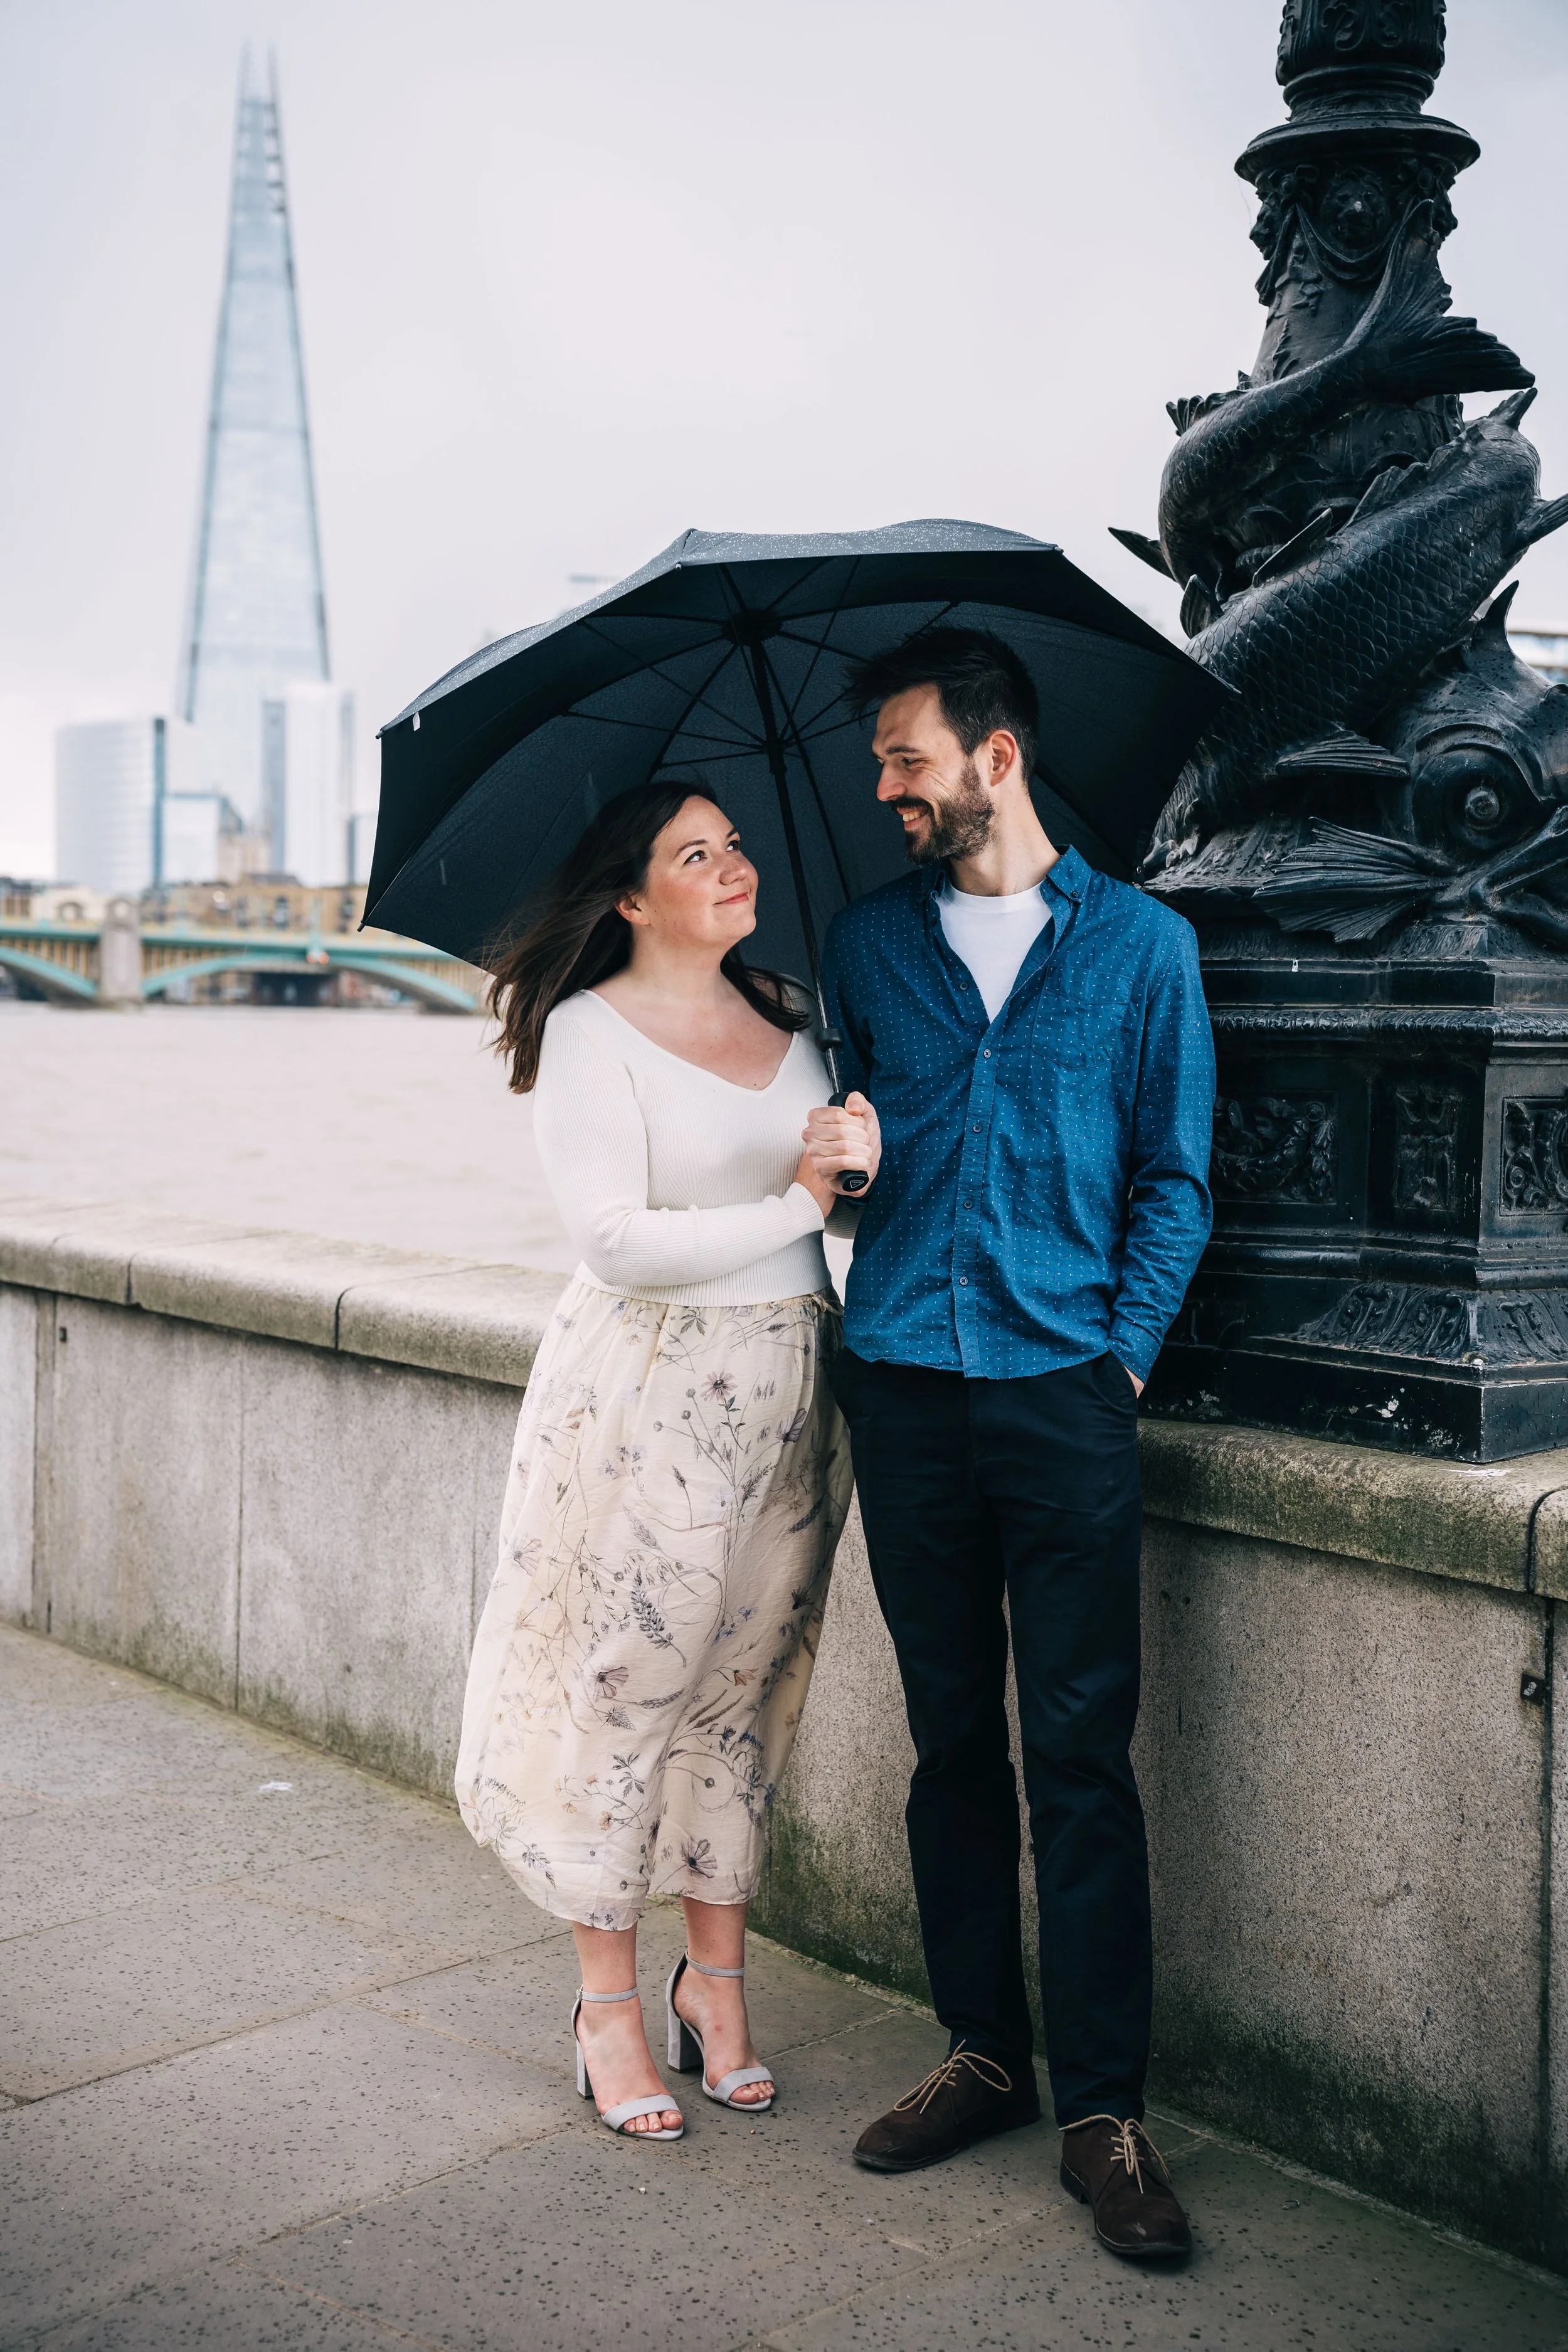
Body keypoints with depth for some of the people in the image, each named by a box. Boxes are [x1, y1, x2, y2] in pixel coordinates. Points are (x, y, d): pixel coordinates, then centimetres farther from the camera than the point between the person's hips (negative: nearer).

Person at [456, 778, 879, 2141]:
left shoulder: (788, 1021, 11)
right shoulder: (590, 1032, -8)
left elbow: (844, 1195, 13)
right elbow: (617, 1239, -16)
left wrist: (860, 1152, -6)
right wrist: (788, 1205, -18)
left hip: (788, 1388, 6)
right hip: (649, 1397, -5)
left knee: (744, 1685, 11)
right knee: (626, 1686, 1)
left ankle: (717, 1979, 25)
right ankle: (609, 2006, 16)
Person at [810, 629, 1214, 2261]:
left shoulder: (1140, 945, 5)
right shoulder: (868, 942, 12)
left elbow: (1174, 1179, 6)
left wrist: (1125, 1349, -3)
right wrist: (882, 1297, 6)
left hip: (1066, 1393, -2)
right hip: (906, 1388, 3)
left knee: (1081, 1752, -3)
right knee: (951, 1739, 10)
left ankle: (1102, 2111, 6)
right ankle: (985, 2053, 23)